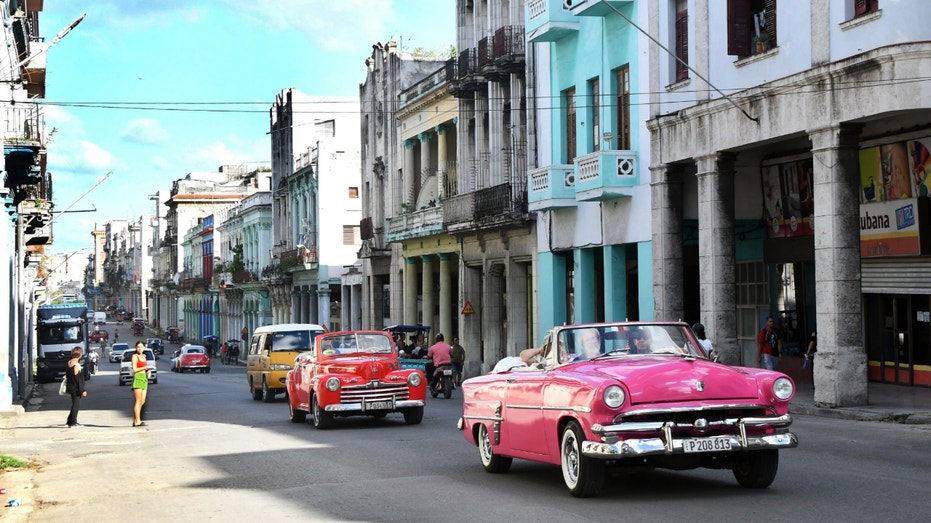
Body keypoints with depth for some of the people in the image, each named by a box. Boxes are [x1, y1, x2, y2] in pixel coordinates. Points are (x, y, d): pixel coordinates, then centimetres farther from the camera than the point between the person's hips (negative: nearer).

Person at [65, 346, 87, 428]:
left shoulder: (69, 362, 4)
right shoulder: (76, 365, -21)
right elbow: (78, 379, -21)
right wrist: (82, 390, -16)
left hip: (70, 387, 8)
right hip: (76, 388, -8)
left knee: (75, 404, 18)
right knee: (76, 405, 1)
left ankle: (70, 421, 24)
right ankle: (72, 423, 4)